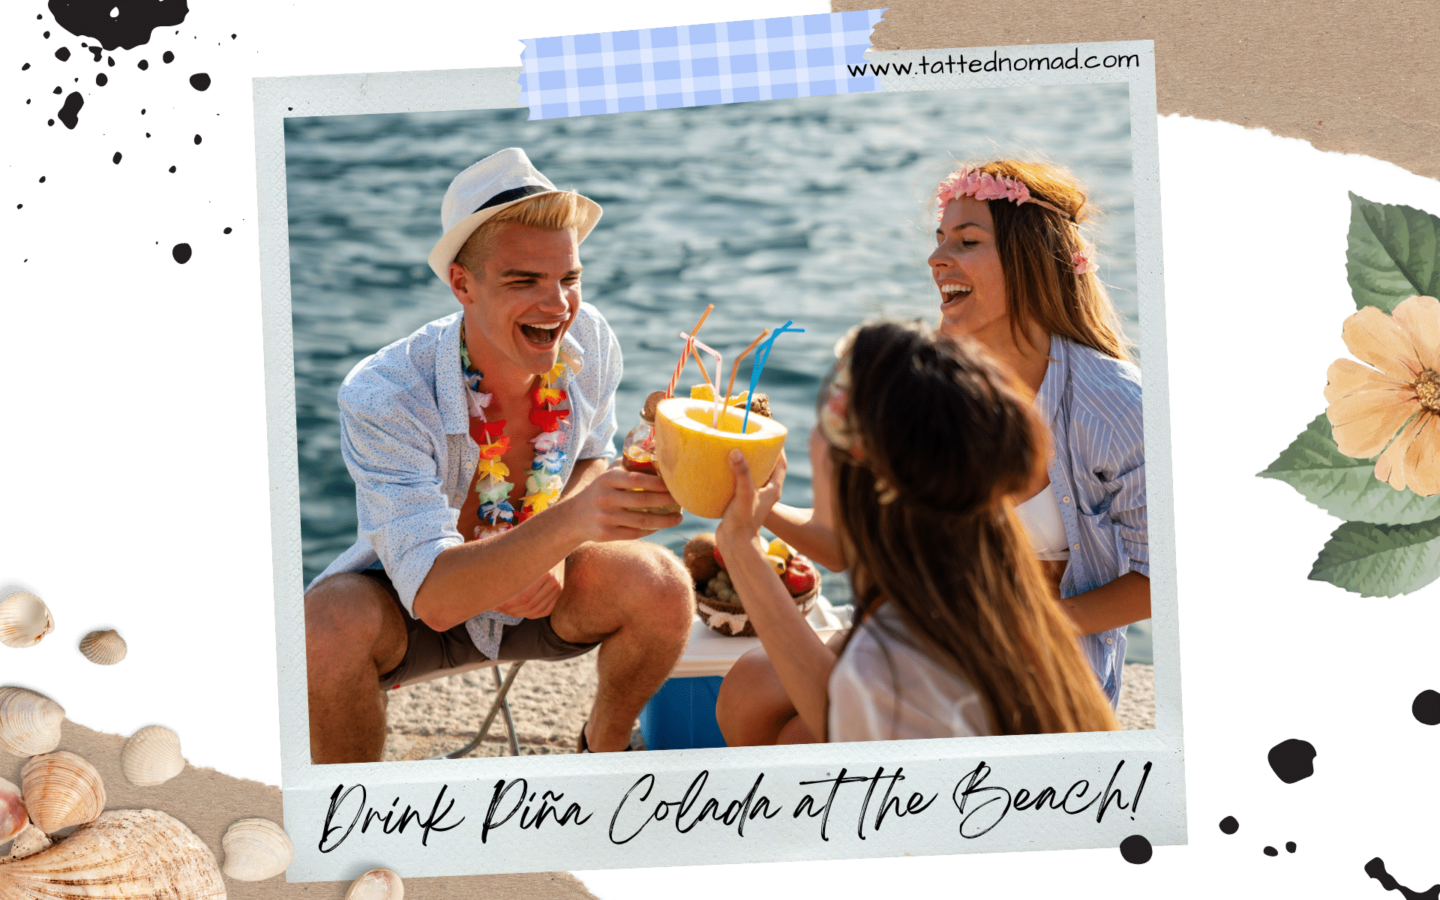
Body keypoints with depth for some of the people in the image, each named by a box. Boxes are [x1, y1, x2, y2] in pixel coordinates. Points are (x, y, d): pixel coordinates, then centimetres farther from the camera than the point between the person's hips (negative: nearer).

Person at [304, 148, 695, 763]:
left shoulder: (586, 340, -16)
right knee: (327, 625, -35)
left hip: (540, 594, 4)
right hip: (407, 604, -4)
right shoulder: (382, 397, -31)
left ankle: (603, 750, 7)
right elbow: (434, 597, -38)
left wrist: (554, 553, -16)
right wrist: (567, 523, -54)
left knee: (663, 586, -24)